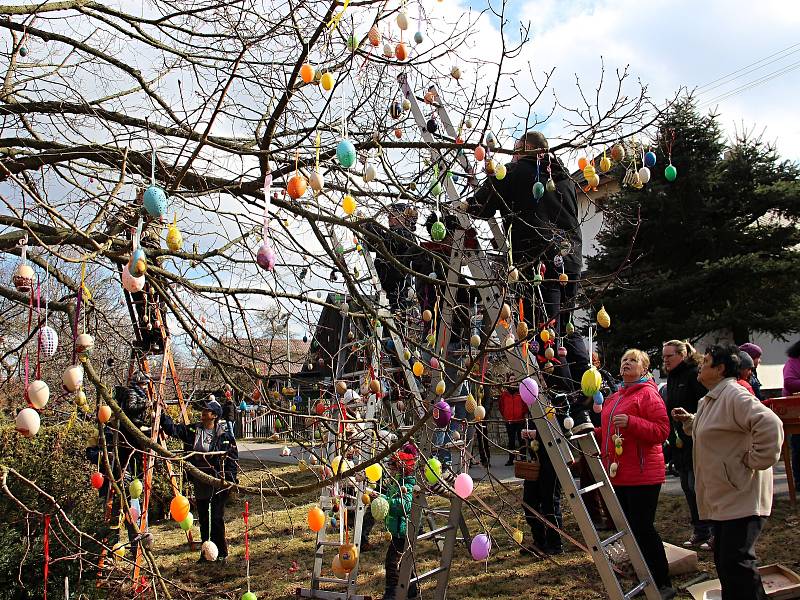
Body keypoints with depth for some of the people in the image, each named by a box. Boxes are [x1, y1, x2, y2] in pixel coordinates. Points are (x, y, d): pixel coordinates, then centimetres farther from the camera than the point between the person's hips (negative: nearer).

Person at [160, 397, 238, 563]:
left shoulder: (224, 434, -7)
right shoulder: (193, 430, 3)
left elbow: (233, 458, -5)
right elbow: (173, 429, -2)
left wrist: (231, 480, -10)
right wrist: (162, 414, -14)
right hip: (200, 483, 5)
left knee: (217, 518, -2)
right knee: (203, 519, 13)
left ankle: (221, 553, 11)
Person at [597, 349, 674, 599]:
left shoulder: (648, 394, -7)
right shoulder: (614, 398, 18)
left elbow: (662, 431, -17)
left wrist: (630, 422, -26)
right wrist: (595, 432, 14)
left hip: (642, 475, -8)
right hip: (618, 475, 8)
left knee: (643, 528, -6)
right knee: (630, 529, 11)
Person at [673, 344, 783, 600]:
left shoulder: (734, 396, -18)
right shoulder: (710, 400, 15)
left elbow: (771, 425, -30)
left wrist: (755, 460, -23)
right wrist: (690, 421, 14)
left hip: (742, 498, -11)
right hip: (723, 497, 11)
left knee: (735, 563, -10)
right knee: (723, 560, 17)